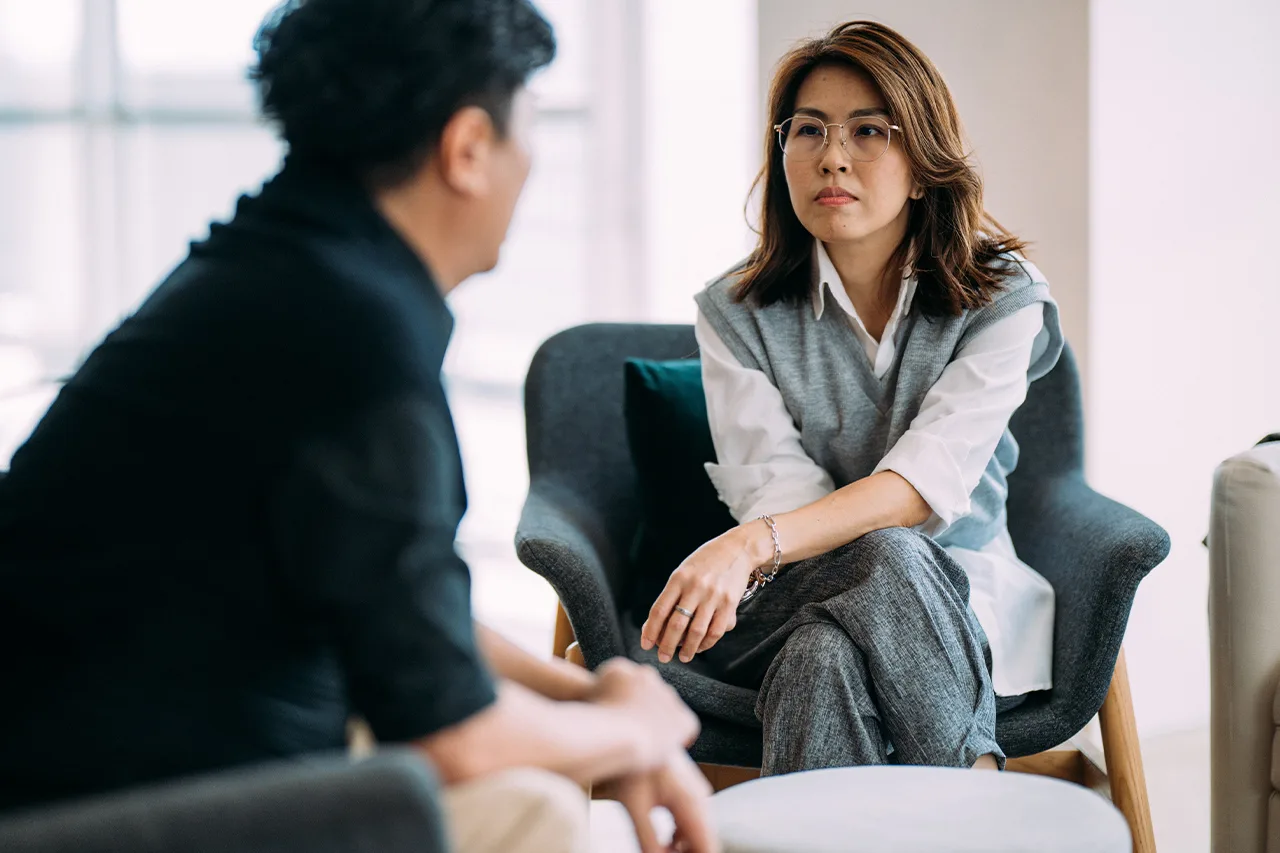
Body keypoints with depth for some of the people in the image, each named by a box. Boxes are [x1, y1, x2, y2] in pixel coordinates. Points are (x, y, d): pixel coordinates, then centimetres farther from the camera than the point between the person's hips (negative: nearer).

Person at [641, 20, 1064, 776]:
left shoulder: (1003, 298, -4)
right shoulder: (737, 313, 2)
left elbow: (928, 477, -19)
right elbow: (773, 482, -10)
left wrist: (750, 544, -35)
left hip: (967, 611, -1)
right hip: (792, 600, 1)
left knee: (826, 652, -36)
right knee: (853, 608, -36)